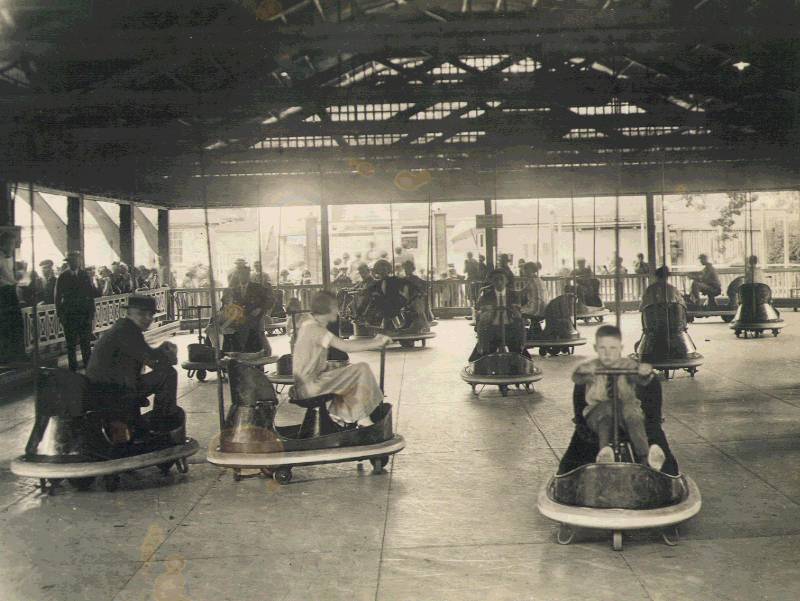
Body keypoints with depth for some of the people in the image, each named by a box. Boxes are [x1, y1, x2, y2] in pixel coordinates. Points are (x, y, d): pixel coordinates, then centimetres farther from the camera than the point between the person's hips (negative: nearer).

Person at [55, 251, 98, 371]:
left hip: (84, 315, 1)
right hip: (69, 315, -1)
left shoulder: (85, 275, 7)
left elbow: (92, 294, 6)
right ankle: (73, 369, 12)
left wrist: (91, 313, -2)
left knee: (86, 343, 2)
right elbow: (57, 297, 4)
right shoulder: (62, 277, 3)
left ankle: (88, 366, 11)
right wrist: (60, 315, -3)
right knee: (71, 344, 4)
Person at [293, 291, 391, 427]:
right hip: (310, 386, -10)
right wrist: (376, 342, -14)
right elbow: (346, 347, -24)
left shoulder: (308, 325, 12)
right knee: (362, 370, -11)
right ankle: (362, 419, -3)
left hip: (306, 384, 10)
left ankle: (339, 413, 19)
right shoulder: (315, 329, -18)